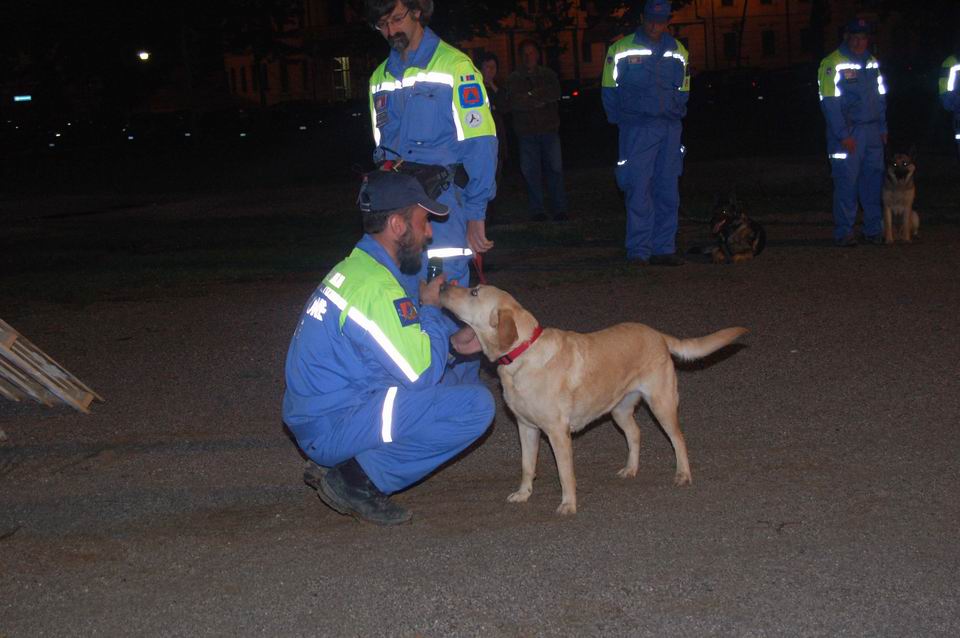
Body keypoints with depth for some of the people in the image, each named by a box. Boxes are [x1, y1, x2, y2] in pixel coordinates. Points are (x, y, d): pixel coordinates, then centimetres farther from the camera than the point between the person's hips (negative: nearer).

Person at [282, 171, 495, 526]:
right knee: (477, 406, -14)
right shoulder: (376, 288, -21)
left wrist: (451, 341, 5)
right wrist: (429, 308, -4)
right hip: (334, 426, -10)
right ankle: (359, 478, -8)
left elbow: (407, 347, 22)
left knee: (452, 378, 22)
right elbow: (422, 374, -19)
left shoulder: (358, 267, 11)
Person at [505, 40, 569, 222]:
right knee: (531, 172, -2)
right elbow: (512, 102, -6)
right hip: (526, 132, 0)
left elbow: (555, 94, -6)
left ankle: (559, 209, 1)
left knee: (555, 169, -2)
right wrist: (539, 100, -9)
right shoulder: (514, 78, 9)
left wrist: (531, 95, -10)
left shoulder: (549, 75, 13)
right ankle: (537, 210, 4)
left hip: (549, 129, 1)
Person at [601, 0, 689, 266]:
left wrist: (676, 116, 9)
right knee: (639, 190, -9)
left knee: (668, 191, 5)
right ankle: (638, 250, -5)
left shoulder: (678, 51, 12)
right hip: (637, 130, -4)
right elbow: (609, 90, 4)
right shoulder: (622, 49, 0)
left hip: (670, 130, 4)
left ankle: (663, 248, 11)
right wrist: (621, 121, 0)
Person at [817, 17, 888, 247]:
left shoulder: (872, 63, 15)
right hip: (847, 133, -6)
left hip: (872, 132, 6)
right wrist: (843, 135, -15)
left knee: (873, 181, 7)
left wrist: (883, 128, 12)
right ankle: (843, 232, 1)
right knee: (846, 183, -6)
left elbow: (881, 97, 21)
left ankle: (873, 230, 15)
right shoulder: (833, 64, -7)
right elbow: (830, 103, -12)